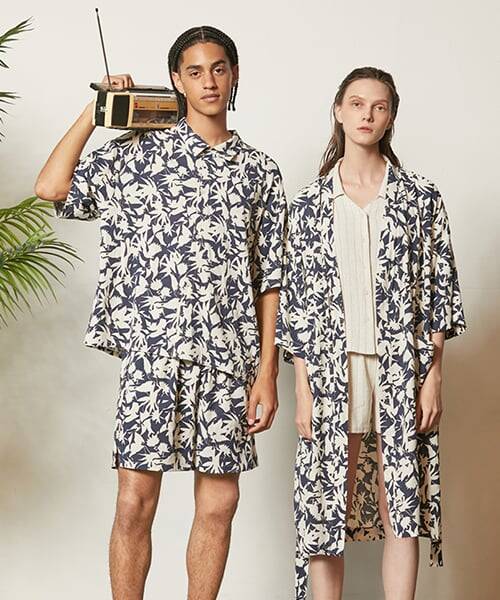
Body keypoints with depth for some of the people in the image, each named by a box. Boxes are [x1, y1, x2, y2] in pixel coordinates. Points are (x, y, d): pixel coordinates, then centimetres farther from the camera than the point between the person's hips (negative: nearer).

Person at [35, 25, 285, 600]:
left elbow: (269, 280, 9)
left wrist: (267, 372, 1)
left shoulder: (259, 170, 11)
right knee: (135, 502, -2)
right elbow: (52, 187, -9)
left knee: (219, 504, 5)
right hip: (152, 351, -2)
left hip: (228, 357, 2)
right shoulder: (137, 153, 6)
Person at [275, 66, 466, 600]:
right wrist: (302, 389, -3)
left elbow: (441, 288, 4)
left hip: (402, 368, 0)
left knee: (402, 506, 2)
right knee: (326, 507, 2)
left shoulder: (420, 197, 5)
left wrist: (432, 376, -3)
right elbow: (295, 299, 4)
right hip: (331, 367, 0)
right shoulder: (309, 203, 6)